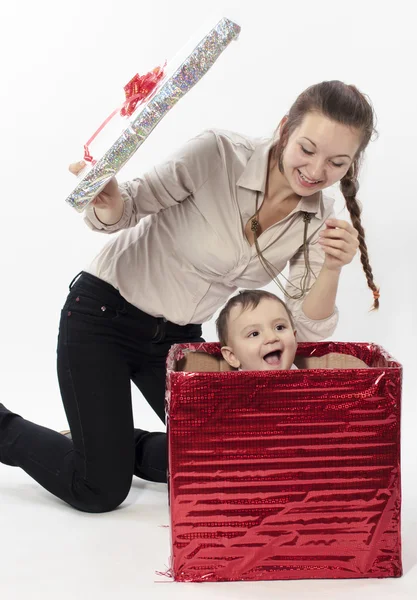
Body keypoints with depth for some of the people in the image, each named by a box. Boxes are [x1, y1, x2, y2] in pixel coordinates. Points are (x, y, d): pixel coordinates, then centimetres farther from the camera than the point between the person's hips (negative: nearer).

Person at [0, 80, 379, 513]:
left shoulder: (317, 220, -8)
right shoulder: (219, 154, -24)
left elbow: (307, 331, -10)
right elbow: (129, 207, -16)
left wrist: (332, 270, -28)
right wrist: (108, 207, -39)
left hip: (178, 336, 6)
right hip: (102, 313, -5)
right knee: (100, 493, -5)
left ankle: (109, 444, 28)